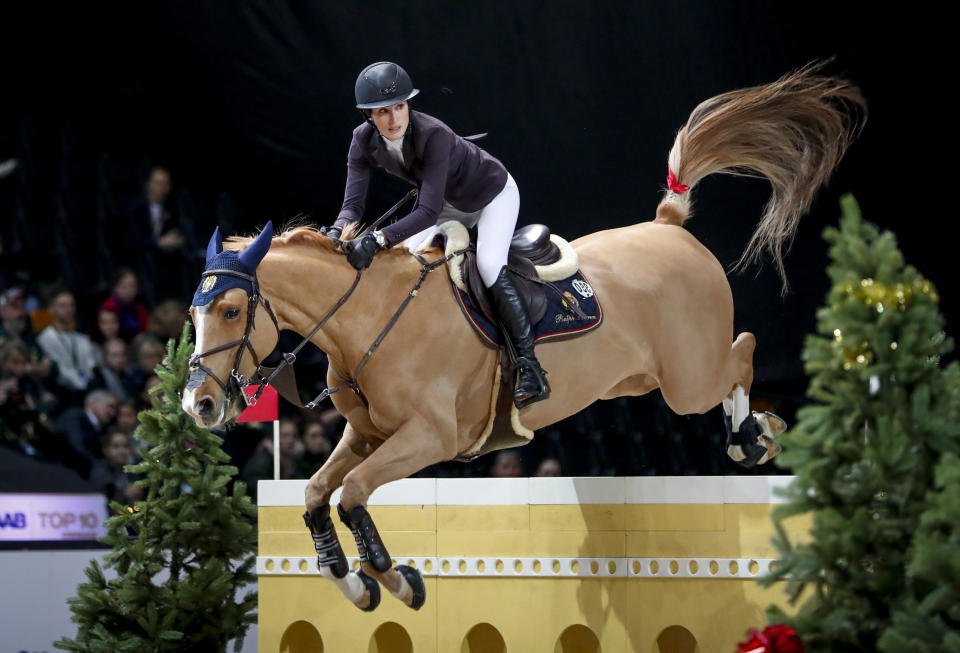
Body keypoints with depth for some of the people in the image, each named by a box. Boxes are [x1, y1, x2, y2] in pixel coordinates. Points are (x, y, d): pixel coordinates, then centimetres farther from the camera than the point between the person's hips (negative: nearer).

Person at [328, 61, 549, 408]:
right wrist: (336, 233, -48)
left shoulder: (433, 135, -40)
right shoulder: (364, 141, -21)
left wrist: (378, 239, -57)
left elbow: (428, 211, -44)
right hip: (448, 203, 7)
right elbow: (353, 202, -25)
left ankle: (531, 368, -23)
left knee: (489, 265, -26)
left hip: (493, 194, -7)